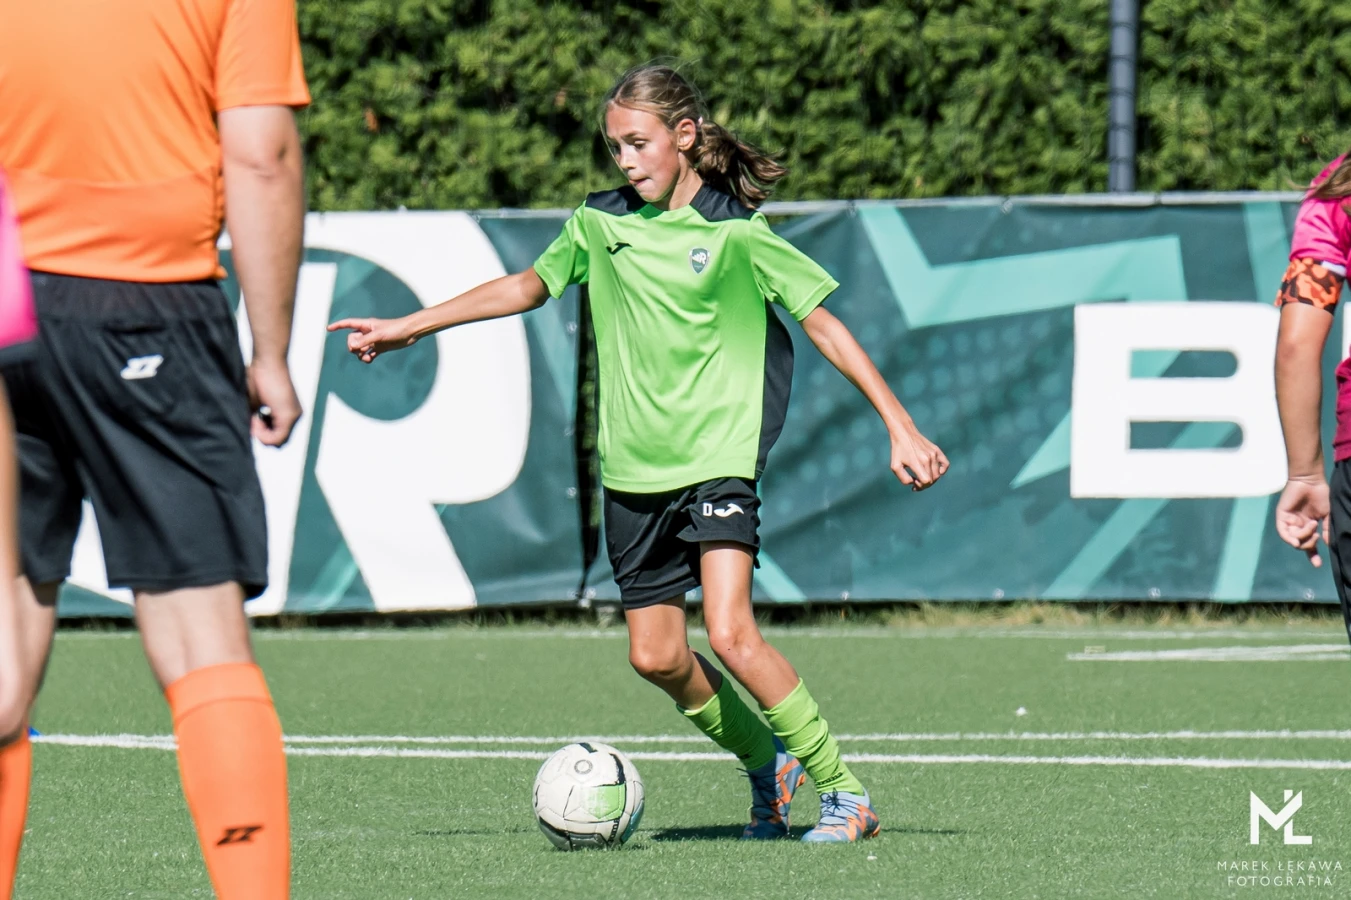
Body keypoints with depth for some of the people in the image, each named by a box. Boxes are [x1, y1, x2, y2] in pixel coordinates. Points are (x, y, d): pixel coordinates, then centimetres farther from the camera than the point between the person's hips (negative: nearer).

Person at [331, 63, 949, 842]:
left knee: (731, 634, -20)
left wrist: (900, 426, -13)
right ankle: (767, 764, 29)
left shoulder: (737, 233, -8)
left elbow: (824, 325, -7)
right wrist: (408, 328, 21)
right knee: (656, 655, 5)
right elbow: (527, 287, 20)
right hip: (634, 470, 5)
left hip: (718, 461, -5)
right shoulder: (600, 224, 5)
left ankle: (845, 791, -10)